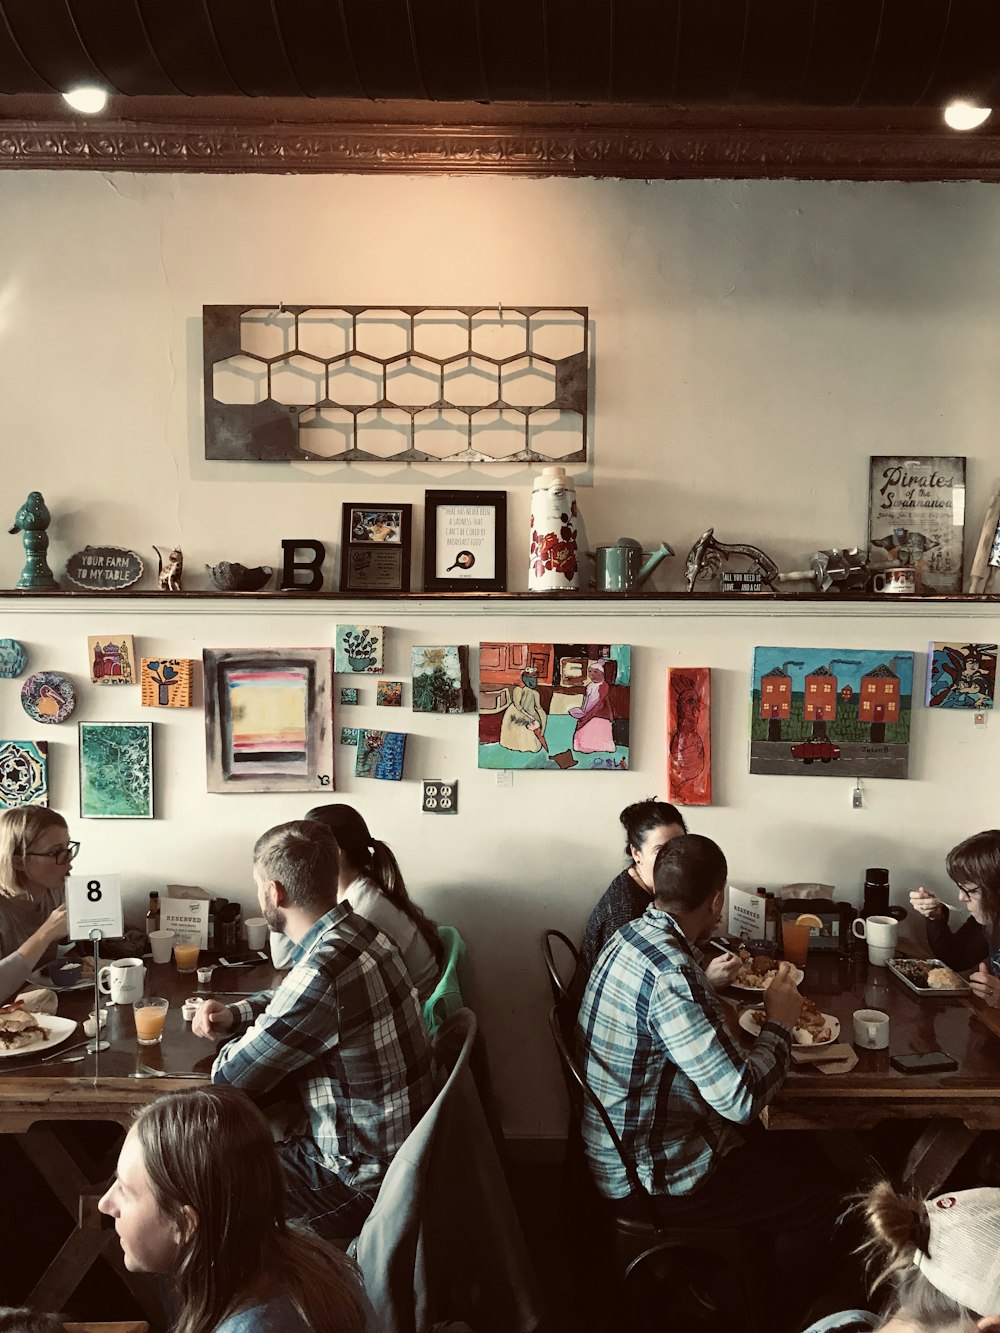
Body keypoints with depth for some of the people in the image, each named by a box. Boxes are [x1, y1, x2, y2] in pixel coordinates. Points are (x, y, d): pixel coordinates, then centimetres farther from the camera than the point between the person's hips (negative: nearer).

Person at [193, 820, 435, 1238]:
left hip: (362, 1182, -8)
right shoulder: (358, 931, -2)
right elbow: (292, 998, 20)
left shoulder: (324, 972, -31)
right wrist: (234, 1014, 3)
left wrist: (243, 1038, 1)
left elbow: (231, 1077, -20)